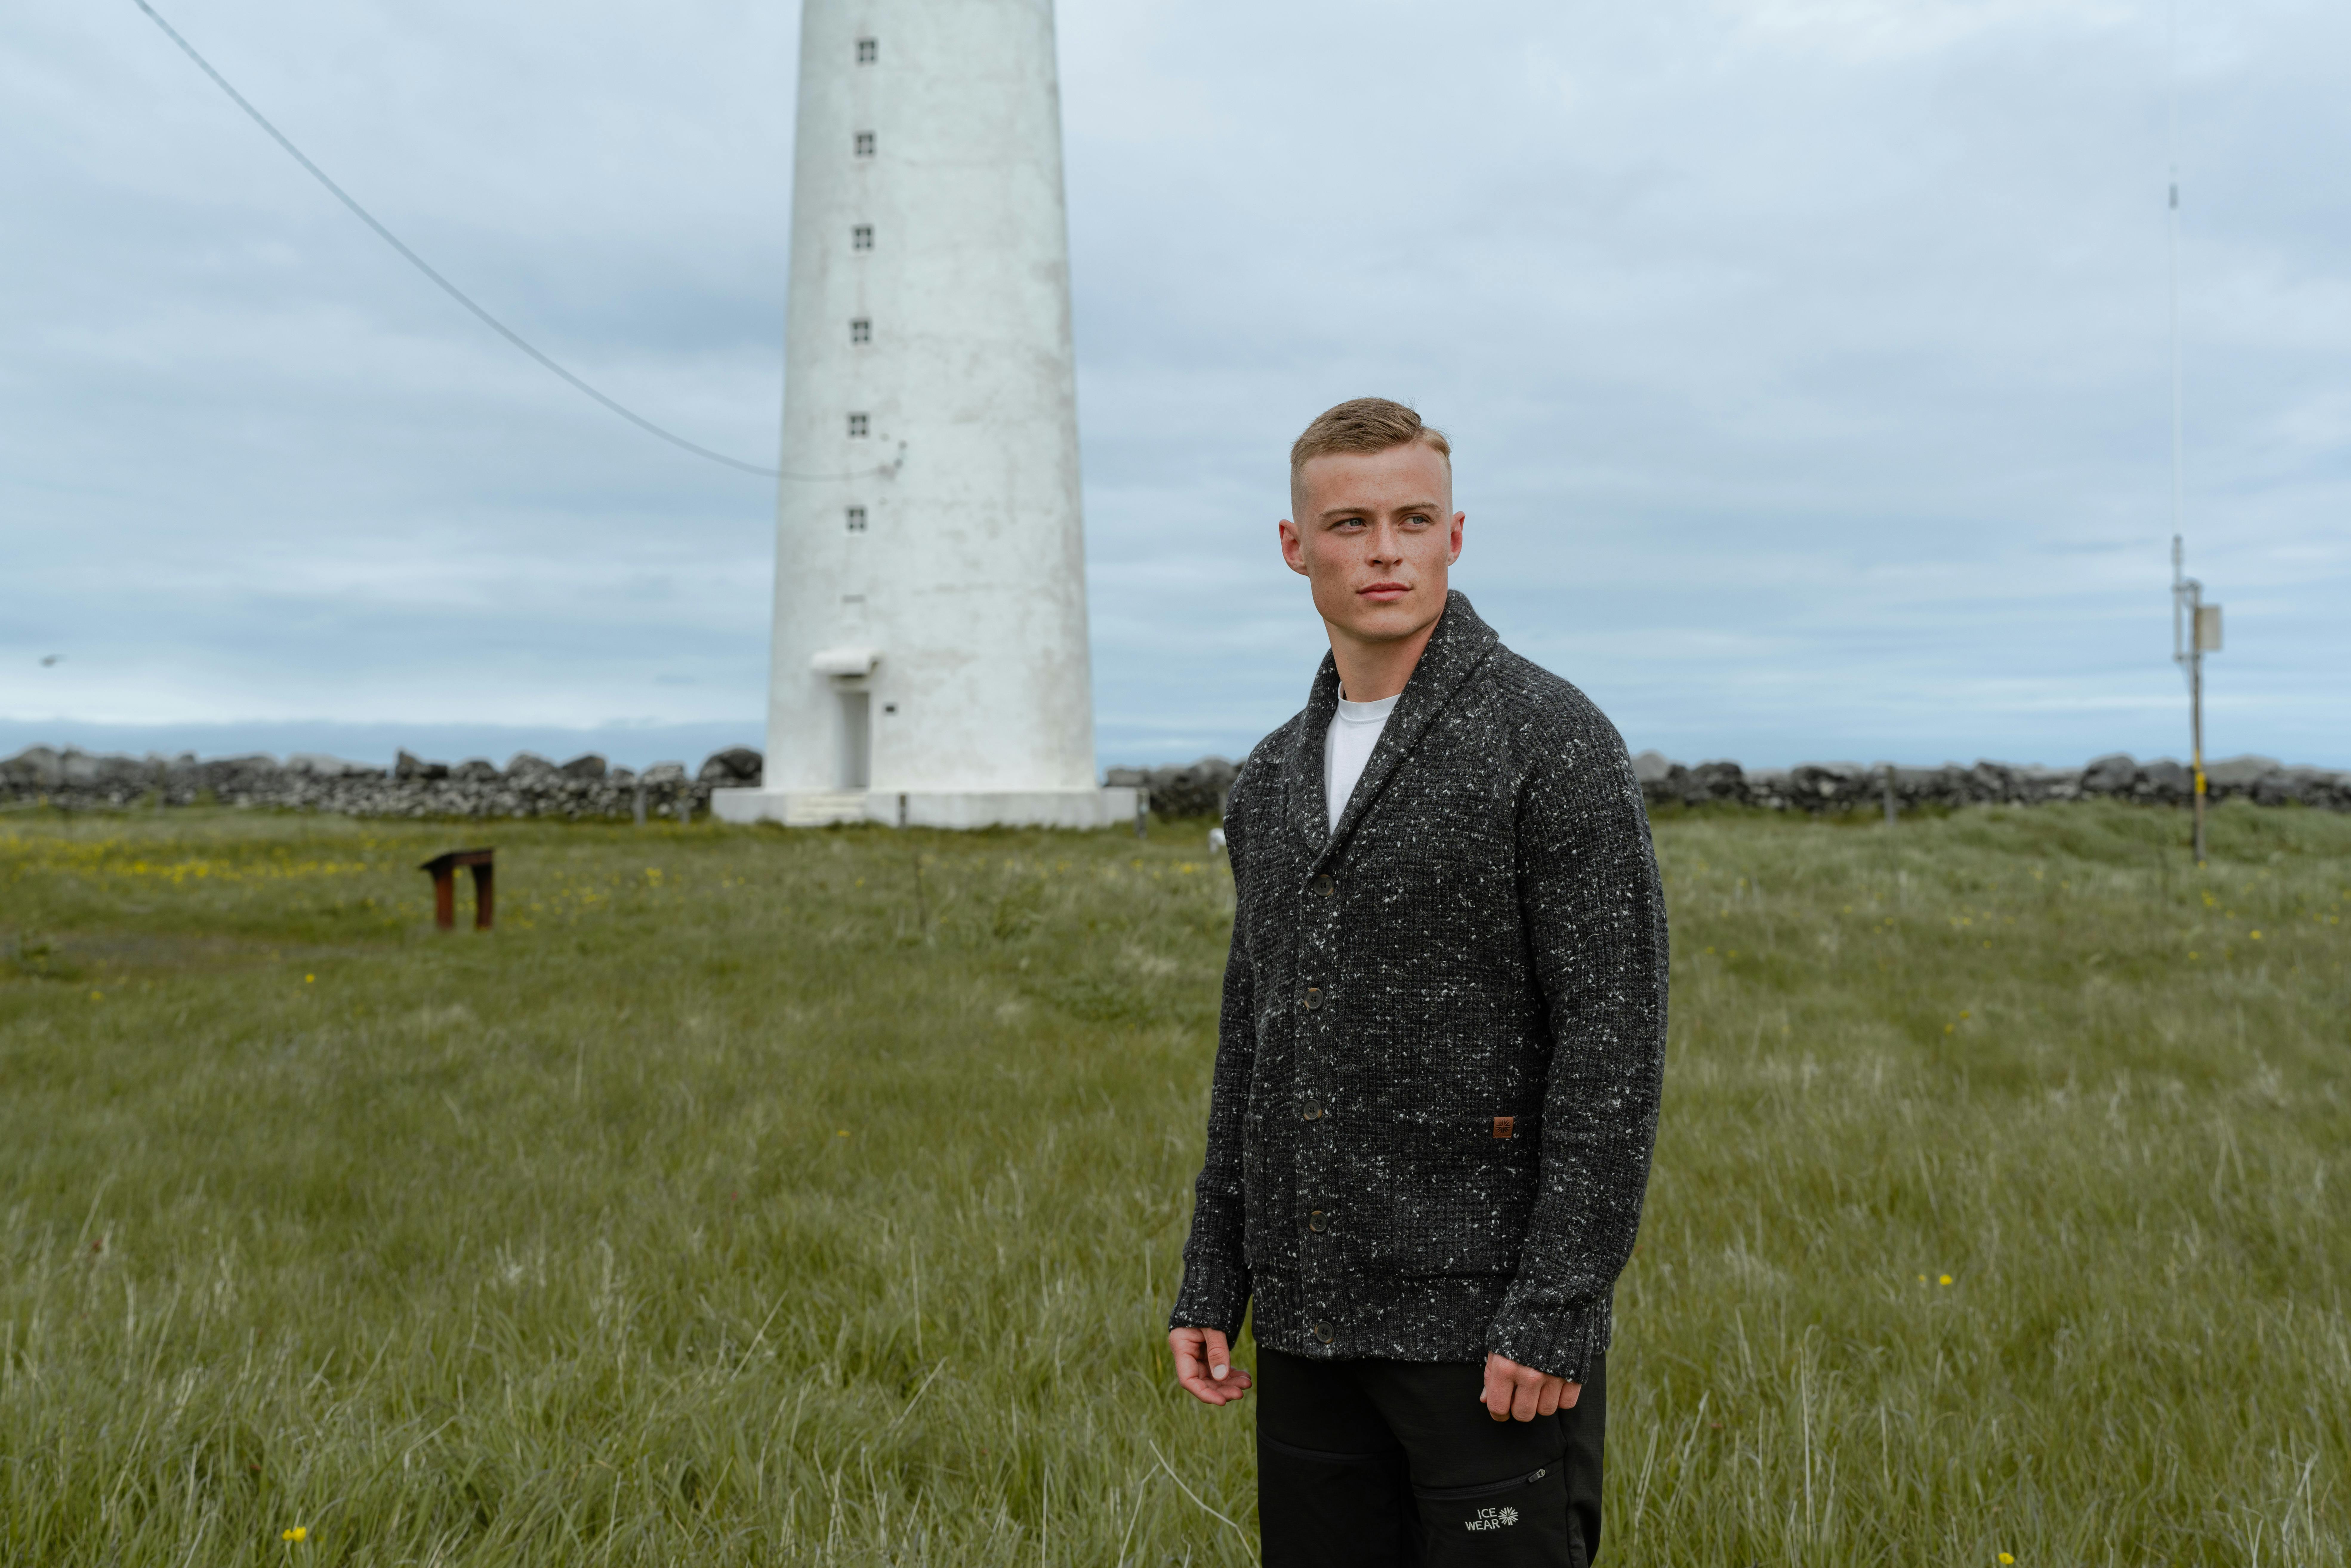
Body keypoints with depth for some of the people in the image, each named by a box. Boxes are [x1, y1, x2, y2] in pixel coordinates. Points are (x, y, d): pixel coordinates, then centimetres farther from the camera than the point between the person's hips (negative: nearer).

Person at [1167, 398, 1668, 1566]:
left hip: (1488, 1319, -6)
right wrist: (1210, 1283, 12)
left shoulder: (1553, 741, -9)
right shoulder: (1274, 780, 12)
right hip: (1310, 1319, 6)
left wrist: (1559, 1311, -18)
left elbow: (1615, 1036, -13)